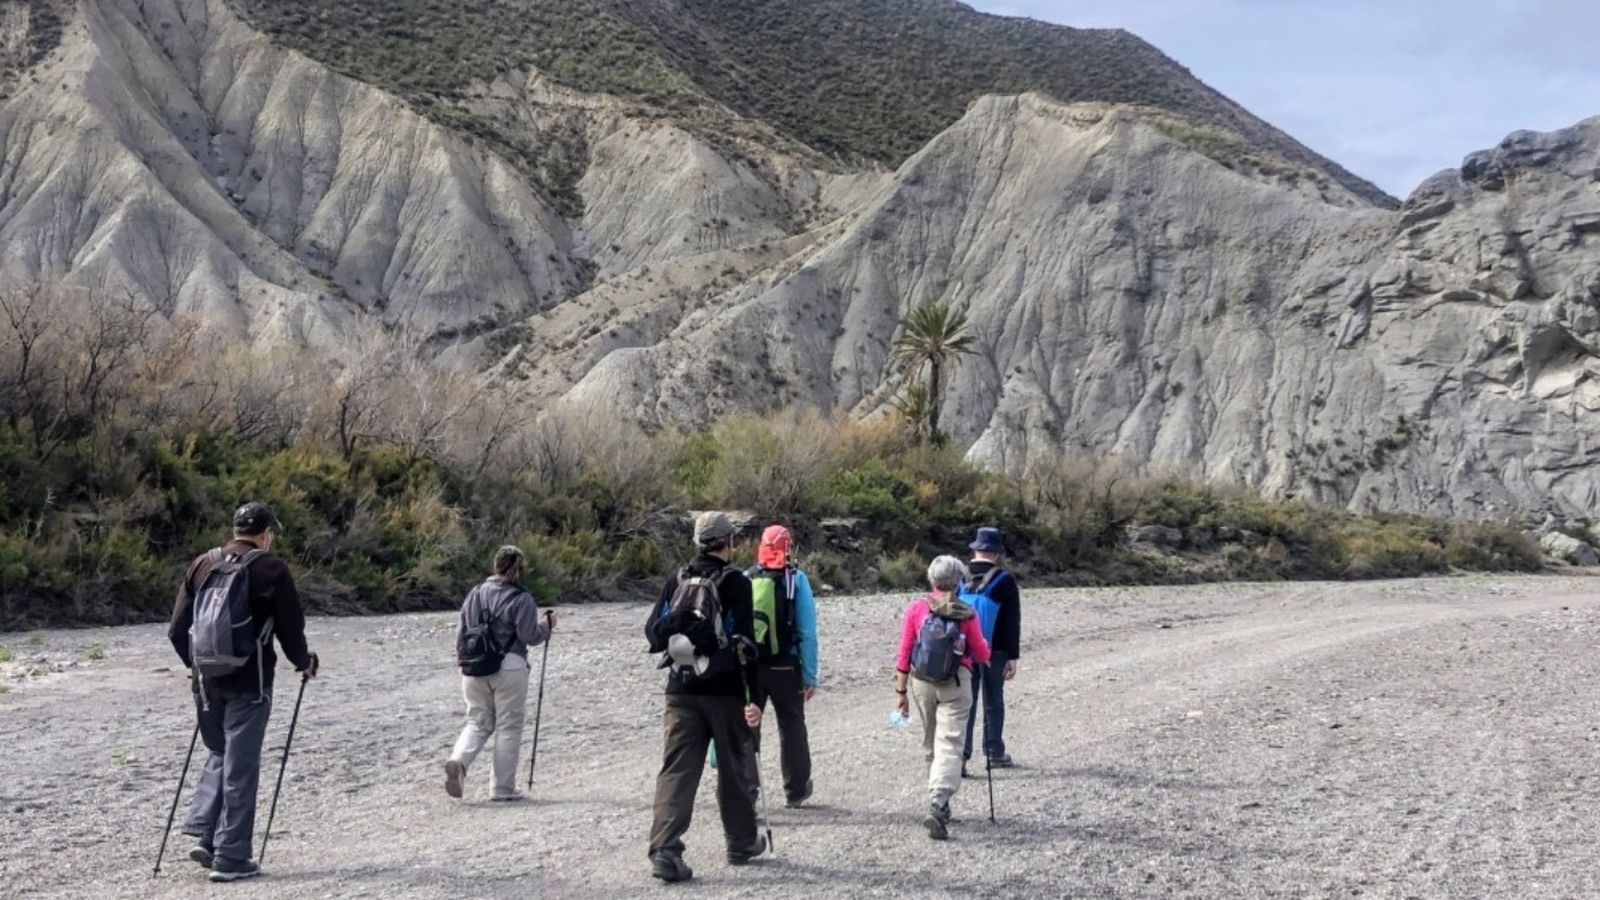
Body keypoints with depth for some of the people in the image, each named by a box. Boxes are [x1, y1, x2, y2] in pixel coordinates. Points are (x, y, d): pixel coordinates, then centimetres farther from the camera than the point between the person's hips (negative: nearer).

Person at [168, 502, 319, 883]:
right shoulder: (271, 569, -7)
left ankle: (203, 834, 11)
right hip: (248, 682, -5)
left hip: (207, 680, 5)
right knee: (241, 766, 2)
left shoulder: (202, 564, 7)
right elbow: (291, 628, -5)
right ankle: (231, 858, 6)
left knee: (220, 754, 23)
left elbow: (177, 629, 9)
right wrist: (304, 663, 13)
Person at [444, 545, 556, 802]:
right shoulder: (521, 599, -9)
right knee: (508, 727, 6)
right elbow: (529, 636, -11)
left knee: (478, 722, 16)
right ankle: (502, 788, 9)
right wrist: (548, 625, 8)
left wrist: (461, 658, 23)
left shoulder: (475, 593, 6)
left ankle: (458, 761, -12)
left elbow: (460, 630, 10)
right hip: (509, 667, -4)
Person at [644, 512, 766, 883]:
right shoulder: (734, 582, -8)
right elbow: (743, 641, -13)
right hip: (725, 690, -3)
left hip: (681, 691, 3)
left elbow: (653, 632, 7)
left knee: (677, 769, 1)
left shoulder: (676, 580, 6)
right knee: (735, 769, 13)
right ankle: (741, 843, 27)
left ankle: (665, 850, -11)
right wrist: (753, 696, -12)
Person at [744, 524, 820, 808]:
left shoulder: (744, 580, 3)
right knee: (791, 727, 15)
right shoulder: (796, 579, -5)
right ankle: (796, 789, 26)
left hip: (746, 666, 2)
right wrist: (810, 676, -4)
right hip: (785, 667, -1)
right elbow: (807, 633, -8)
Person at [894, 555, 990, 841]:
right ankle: (937, 804, -21)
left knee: (931, 744, 17)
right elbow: (982, 656, 1)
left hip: (921, 683, 3)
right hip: (955, 685, -2)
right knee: (949, 744, -4)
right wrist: (980, 644, 24)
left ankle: (939, 805, 28)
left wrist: (900, 691, 4)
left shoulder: (916, 608, -3)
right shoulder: (966, 614, -6)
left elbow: (905, 654, -2)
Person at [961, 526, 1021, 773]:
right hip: (995, 651, -2)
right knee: (993, 702, 12)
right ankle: (995, 753, 20)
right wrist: (1013, 656, -3)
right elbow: (1013, 623, -7)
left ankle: (960, 755, -2)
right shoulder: (1005, 581, -7)